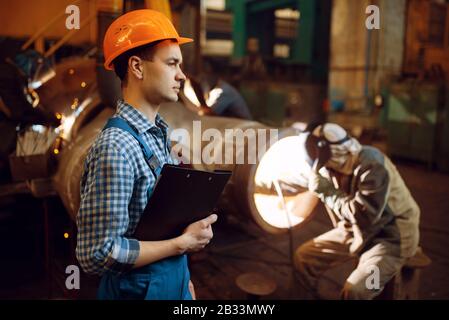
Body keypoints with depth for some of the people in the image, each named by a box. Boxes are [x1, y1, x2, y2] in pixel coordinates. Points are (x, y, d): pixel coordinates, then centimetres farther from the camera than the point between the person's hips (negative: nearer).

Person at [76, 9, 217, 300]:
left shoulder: (157, 134, 1)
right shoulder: (116, 147, -25)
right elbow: (98, 254, -25)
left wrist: (183, 278, 8)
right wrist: (184, 243, -19)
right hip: (137, 288, -7)